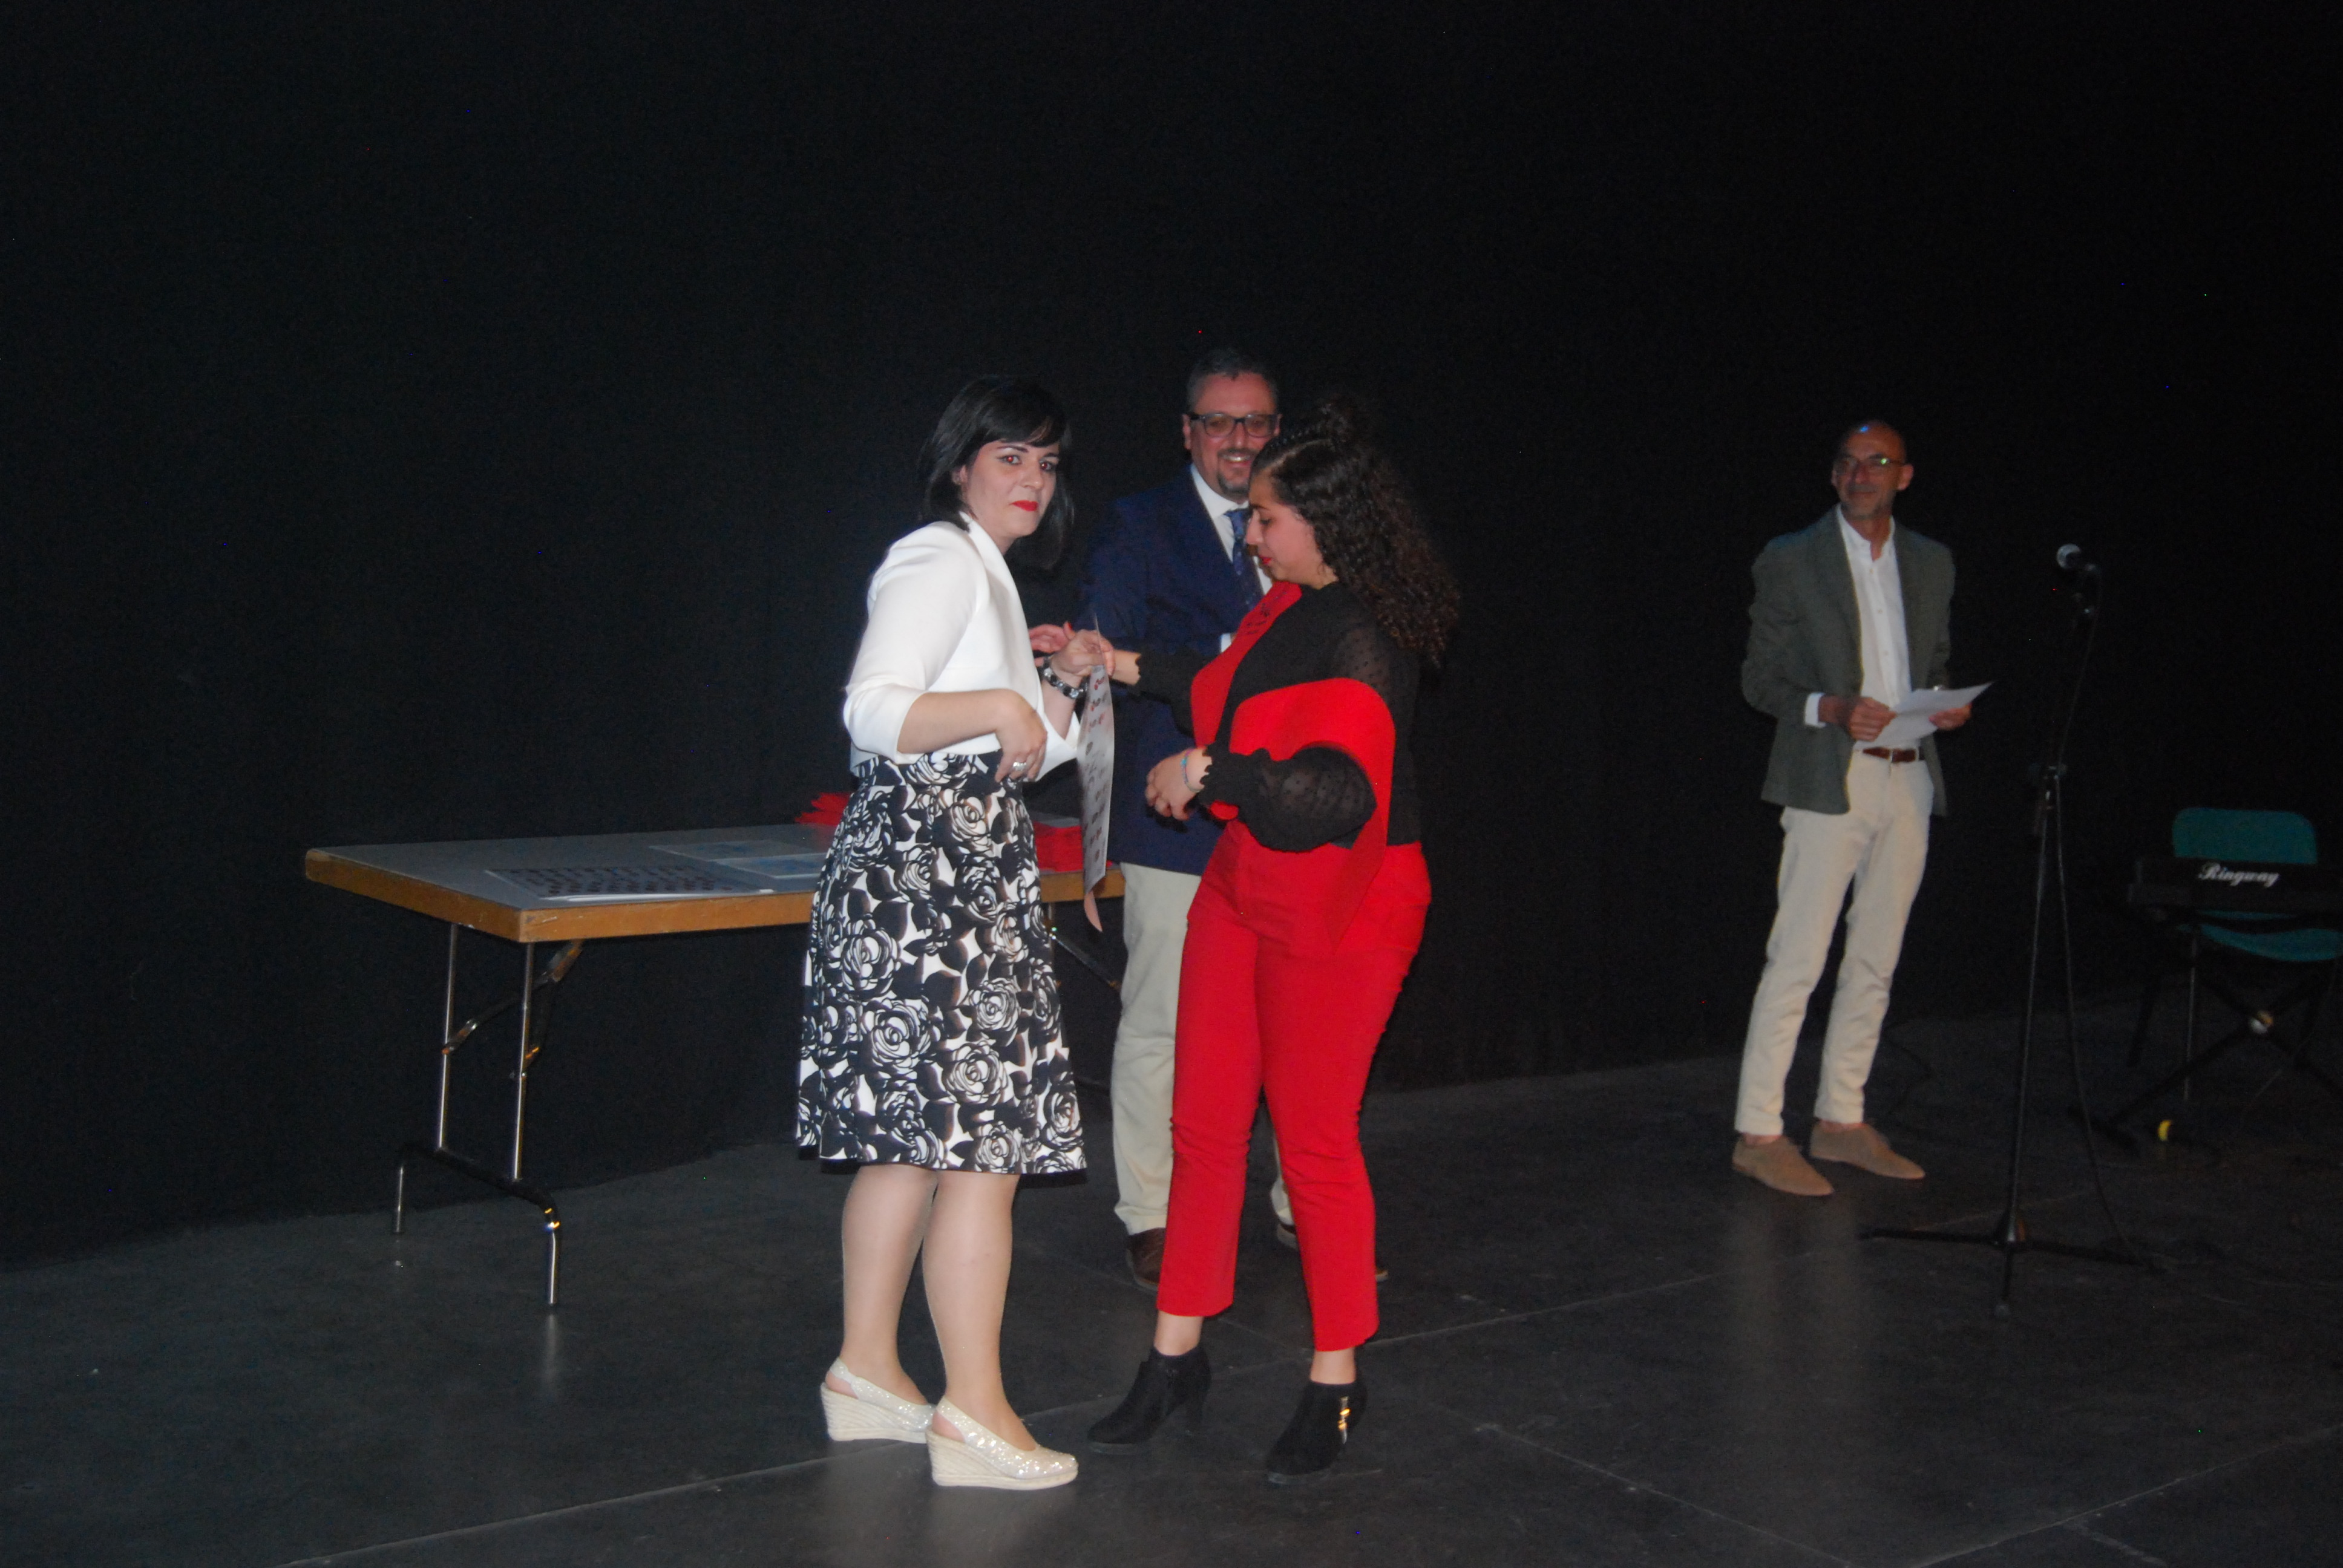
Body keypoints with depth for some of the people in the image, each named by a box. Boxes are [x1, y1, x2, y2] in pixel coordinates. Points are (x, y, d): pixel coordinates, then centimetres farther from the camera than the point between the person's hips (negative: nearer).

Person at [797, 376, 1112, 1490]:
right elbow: (875, 711, -22)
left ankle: (866, 1374, 20)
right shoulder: (938, 562, -8)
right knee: (982, 1142, -10)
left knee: (913, 1136, 12)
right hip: (926, 868, -11)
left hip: (963, 874, 11)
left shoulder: (981, 571, 23)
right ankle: (973, 1417, -5)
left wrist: (1057, 685, 19)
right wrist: (995, 707, -33)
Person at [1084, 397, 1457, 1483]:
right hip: (1243, 889, 9)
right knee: (1204, 1127, 11)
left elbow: (1336, 793, -32)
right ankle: (1176, 1361, 23)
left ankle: (1336, 1384, 19)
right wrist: (1129, 668, 29)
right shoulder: (1288, 607, 7)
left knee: (1315, 1143, 2)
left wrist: (1206, 770, -27)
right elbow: (1232, 693, 27)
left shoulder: (1360, 640, -21)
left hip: (1337, 913, -9)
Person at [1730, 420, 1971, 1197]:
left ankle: (1841, 1120, 20)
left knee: (1875, 963, 10)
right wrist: (1832, 709, -19)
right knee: (1796, 962, -9)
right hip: (1831, 782, -6)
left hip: (1909, 781, 6)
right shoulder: (1791, 560, -1)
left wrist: (1948, 704, 0)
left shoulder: (1931, 563, 14)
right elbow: (1759, 678, -2)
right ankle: (1758, 1133, -3)